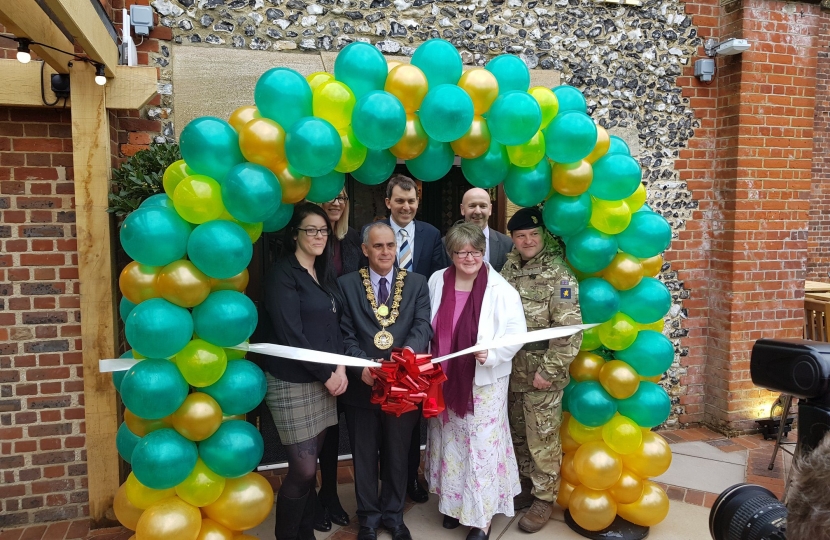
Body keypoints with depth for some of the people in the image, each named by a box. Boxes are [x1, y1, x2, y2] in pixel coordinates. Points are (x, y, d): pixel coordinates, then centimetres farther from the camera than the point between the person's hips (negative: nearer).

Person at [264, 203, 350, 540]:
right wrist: (327, 374, -11)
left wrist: (340, 367, -3)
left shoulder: (325, 274, 13)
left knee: (310, 467, 11)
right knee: (303, 469, -3)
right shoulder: (283, 273, -10)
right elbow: (290, 335, -16)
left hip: (324, 380, 7)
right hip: (293, 384, -7)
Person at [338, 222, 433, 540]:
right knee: (364, 456, 15)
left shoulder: (416, 283, 3)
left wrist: (407, 352, -30)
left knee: (397, 454, 17)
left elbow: (423, 326, -10)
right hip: (362, 384, 0)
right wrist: (362, 365, -22)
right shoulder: (347, 285, 0)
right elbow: (345, 334, -5)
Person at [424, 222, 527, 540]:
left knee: (482, 445, 3)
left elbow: (516, 333, -11)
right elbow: (427, 326, 10)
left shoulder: (500, 289, -12)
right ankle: (453, 501, 37)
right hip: (444, 379, 4)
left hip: (484, 381, -4)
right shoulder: (437, 281, 0)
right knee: (449, 442, 17)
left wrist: (491, 355, -26)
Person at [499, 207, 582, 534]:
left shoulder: (558, 275, -12)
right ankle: (526, 486, 35)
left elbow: (570, 330, -17)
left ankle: (544, 498, 22)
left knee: (542, 440, 6)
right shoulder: (508, 269, 6)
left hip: (541, 374, -6)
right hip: (512, 371, 6)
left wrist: (549, 371, -18)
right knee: (518, 434, 17)